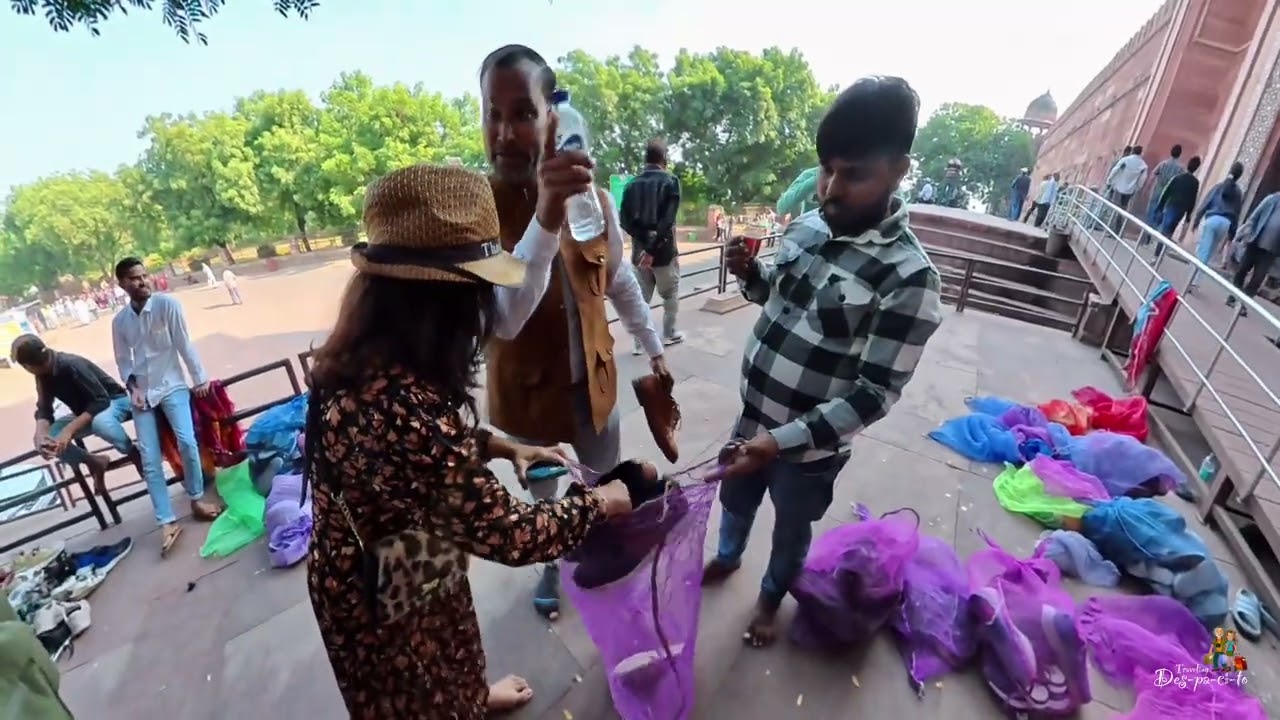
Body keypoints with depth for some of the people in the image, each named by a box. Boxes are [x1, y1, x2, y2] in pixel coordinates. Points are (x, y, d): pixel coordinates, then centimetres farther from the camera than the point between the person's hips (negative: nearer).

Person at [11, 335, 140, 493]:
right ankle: (94, 462, 3)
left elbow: (101, 401, -30)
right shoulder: (43, 374, -4)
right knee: (43, 440, -13)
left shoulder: (71, 365, -26)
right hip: (85, 413, 8)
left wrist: (69, 430, -34)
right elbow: (43, 409, -4)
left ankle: (135, 455, -17)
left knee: (101, 422, -42)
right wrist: (40, 433, -25)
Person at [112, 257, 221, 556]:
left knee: (187, 441, -17)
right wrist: (132, 386, -6)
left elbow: (184, 344, -5)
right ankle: (167, 522, 1)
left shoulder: (167, 304, -6)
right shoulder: (119, 321, 5)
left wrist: (200, 379, -4)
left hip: (172, 385, -3)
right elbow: (123, 360, 10)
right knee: (149, 459, -3)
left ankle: (197, 499, 6)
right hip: (142, 393, 3)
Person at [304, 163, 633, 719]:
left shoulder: (365, 359, -13)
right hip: (388, 602, -8)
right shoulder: (406, 407, -42)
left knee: (450, 663, 37)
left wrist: (501, 447, -1)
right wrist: (599, 504, -18)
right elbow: (506, 534, -33)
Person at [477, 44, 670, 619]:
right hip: (525, 393, -2)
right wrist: (545, 217, -48)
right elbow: (502, 320, -35)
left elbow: (622, 282, 6)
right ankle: (550, 570, 53)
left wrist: (655, 351, 12)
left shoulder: (594, 199, -9)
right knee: (542, 499, 22)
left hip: (594, 382, 3)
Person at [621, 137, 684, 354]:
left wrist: (644, 241, -9)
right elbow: (667, 221, -19)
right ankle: (669, 334, 26)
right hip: (664, 250, -3)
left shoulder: (633, 184, 4)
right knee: (671, 294, 16)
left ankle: (639, 343, 12)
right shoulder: (670, 181, -8)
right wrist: (653, 249, -19)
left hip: (640, 250, 4)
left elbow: (624, 220, -5)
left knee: (641, 297, 11)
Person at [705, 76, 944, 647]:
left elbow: (874, 393, -22)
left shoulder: (909, 278, -23)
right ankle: (727, 558, 59)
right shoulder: (807, 226, -5)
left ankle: (771, 597, 52)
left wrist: (784, 441, -30)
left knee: (790, 531, 22)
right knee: (733, 498, 27)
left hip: (810, 446, -5)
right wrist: (751, 274, -11)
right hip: (753, 417, 5)